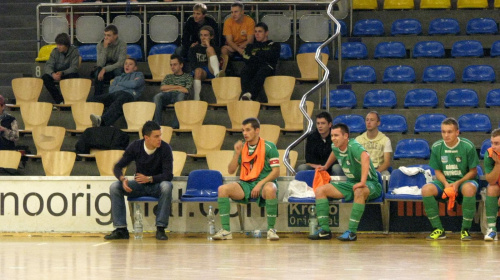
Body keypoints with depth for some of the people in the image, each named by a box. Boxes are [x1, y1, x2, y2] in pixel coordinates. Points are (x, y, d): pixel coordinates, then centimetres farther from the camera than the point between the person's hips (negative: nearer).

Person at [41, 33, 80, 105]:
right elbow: (48, 66, -12)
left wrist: (62, 73, -39)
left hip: (68, 74, -3)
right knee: (45, 78, -25)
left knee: (73, 76, -38)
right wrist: (52, 74, -36)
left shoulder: (74, 51, -13)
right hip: (56, 74, 3)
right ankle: (59, 101, -23)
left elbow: (74, 68, -22)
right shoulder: (55, 51, -5)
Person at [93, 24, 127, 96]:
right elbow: (100, 64, -18)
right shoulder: (100, 45, -6)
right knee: (98, 70, -33)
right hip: (105, 73, 1)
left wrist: (105, 69, -32)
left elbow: (120, 63, -22)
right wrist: (105, 48, -23)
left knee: (118, 70, -36)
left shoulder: (122, 45, -11)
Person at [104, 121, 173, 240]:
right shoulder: (135, 146, -9)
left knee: (166, 186, -37)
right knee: (115, 187, -21)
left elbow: (168, 175, -19)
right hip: (139, 186, 3)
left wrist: (149, 179, -31)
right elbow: (118, 167, -5)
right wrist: (123, 179, -27)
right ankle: (121, 229, -19)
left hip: (156, 186, -3)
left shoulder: (165, 148, -16)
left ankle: (160, 229, -29)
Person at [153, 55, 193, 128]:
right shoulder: (168, 77, 35)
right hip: (167, 95, 3)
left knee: (181, 95, -42)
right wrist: (178, 87, 7)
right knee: (157, 97, -34)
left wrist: (170, 88, 7)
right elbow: (162, 87, 14)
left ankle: (175, 126, -47)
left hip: (178, 95, -3)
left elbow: (186, 90, 4)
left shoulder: (188, 77, 23)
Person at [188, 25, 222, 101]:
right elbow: (192, 64, 10)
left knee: (210, 50, -20)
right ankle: (197, 99, -49)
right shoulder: (194, 49, 23)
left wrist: (208, 46, 2)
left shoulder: (216, 49, 20)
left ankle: (217, 74, -46)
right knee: (198, 71, -38)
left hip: (211, 71, 0)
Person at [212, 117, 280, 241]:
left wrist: (260, 184, -18)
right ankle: (225, 230, -21)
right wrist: (237, 154, -8)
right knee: (223, 189, -21)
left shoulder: (269, 147, -2)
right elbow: (231, 170, 7)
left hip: (264, 183, -4)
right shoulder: (241, 147, 10)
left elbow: (276, 171, -7)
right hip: (245, 184, 4)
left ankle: (271, 229, -27)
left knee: (270, 189, -40)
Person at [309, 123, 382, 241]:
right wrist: (326, 166, 38)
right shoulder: (335, 147, 0)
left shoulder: (354, 146, -25)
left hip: (370, 185, -8)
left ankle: (352, 232, -39)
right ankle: (324, 230, -9)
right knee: (320, 190, -4)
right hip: (351, 183, 8)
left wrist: (362, 182, -55)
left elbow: (365, 157, -48)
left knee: (359, 191, -43)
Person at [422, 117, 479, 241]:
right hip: (445, 181, 3)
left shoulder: (468, 146, -10)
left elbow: (473, 171, -5)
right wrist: (446, 184, -15)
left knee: (469, 188, -39)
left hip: (463, 181, -3)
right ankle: (438, 229, -19)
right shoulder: (436, 147, -2)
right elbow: (438, 171, 5)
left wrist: (458, 183, -19)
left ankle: (465, 230, -27)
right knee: (426, 189, -27)